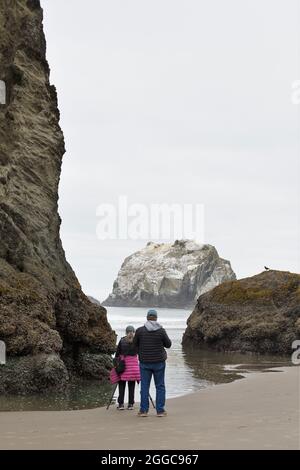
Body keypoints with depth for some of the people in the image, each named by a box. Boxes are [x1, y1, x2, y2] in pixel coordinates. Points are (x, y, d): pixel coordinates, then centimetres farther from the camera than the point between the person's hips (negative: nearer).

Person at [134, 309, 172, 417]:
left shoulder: (140, 330, -6)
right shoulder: (161, 331, -9)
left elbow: (135, 344, 6)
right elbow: (168, 344, 1)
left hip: (144, 362, 1)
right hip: (159, 362, -1)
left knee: (144, 386, 7)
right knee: (160, 386, 7)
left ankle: (143, 410, 8)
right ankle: (160, 410, 6)